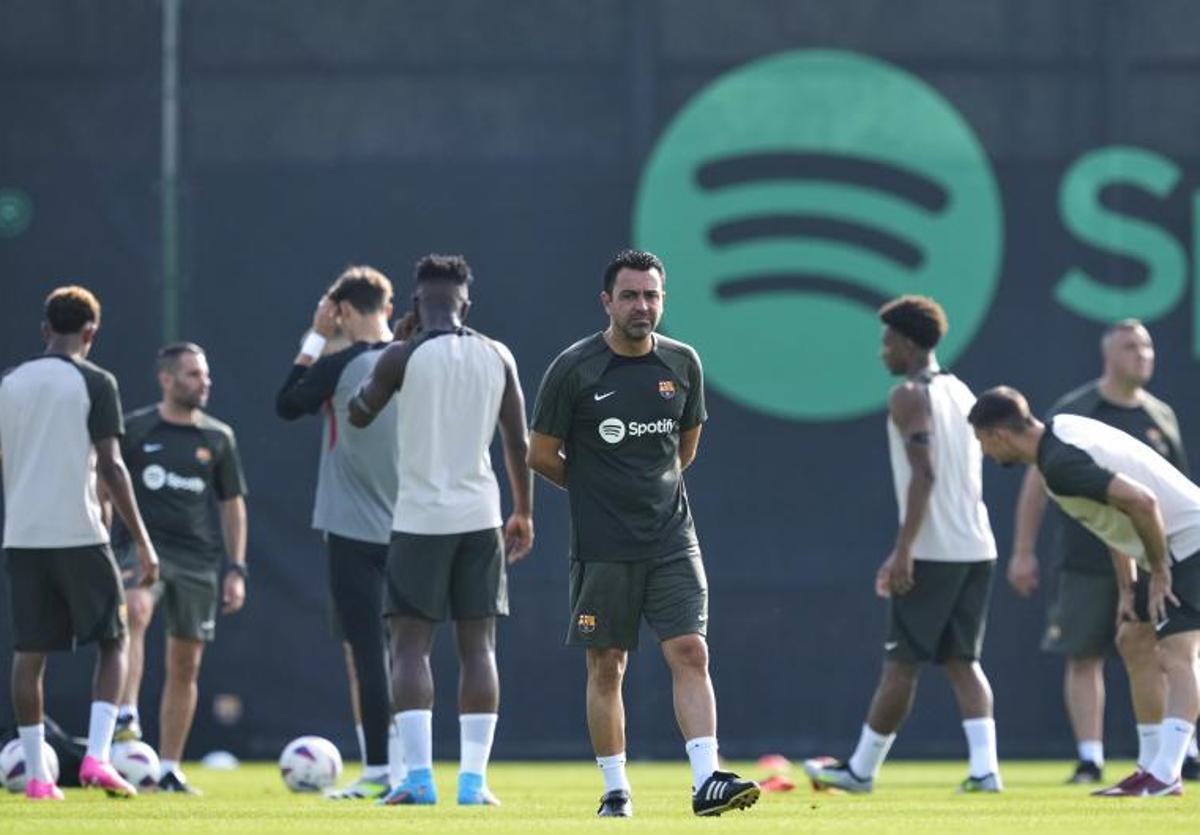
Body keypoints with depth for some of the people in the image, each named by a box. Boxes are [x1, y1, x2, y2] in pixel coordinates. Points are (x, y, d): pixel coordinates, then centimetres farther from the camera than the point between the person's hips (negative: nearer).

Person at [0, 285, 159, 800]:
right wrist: (143, 541, -7)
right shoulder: (95, 383, -4)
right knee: (113, 642, 9)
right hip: (79, 535, -4)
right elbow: (110, 466, -10)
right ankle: (97, 756, -7)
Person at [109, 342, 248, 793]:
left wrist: (237, 569, 9)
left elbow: (232, 504, 15)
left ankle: (169, 769, 12)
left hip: (198, 559, 3)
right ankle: (126, 714, -43)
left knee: (185, 665, 4)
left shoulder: (218, 437, 10)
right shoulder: (134, 429, 2)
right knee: (135, 610, -35)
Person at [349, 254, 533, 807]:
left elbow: (359, 415, 10)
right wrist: (524, 514, 19)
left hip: (419, 518, -3)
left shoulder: (403, 358, -6)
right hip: (479, 517, 3)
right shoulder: (497, 358, 4)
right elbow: (518, 444, 8)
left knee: (410, 645, 0)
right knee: (478, 646, 6)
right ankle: (473, 780, 1)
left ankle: (419, 776, -11)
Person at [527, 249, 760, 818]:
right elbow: (541, 455, 2)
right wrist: (597, 488, 10)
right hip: (602, 549, -2)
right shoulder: (573, 370, -6)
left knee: (690, 653, -9)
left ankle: (706, 781, -15)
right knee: (606, 667, 3)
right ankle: (615, 790, 11)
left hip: (672, 540, 2)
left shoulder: (682, 364, 6)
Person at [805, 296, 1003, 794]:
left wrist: (903, 550, -20)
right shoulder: (962, 393, 17)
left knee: (901, 663, 0)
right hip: (976, 547, 8)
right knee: (962, 660, 8)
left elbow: (924, 474, -18)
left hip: (933, 551, -8)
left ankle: (862, 769, 9)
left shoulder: (910, 395, -8)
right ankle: (984, 767, -6)